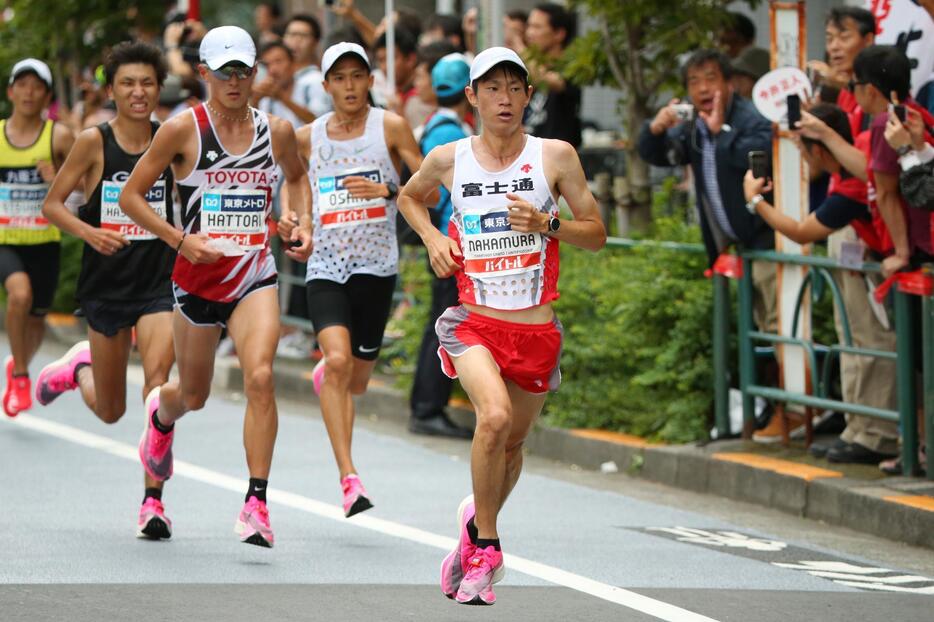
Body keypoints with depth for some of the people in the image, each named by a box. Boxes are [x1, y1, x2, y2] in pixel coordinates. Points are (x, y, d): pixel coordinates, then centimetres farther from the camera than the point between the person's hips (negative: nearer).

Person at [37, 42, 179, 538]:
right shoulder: (94, 142, -6)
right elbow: (52, 204, -3)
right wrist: (89, 232, -20)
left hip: (158, 282, 0)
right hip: (105, 286, 0)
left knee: (157, 376, -24)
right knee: (110, 411, 11)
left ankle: (153, 500, -19)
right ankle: (80, 368, 47)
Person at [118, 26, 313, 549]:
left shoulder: (277, 131, 1)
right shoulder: (183, 130, -8)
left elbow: (297, 177, 24)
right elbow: (131, 197, -4)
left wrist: (303, 225, 6)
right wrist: (181, 240, -15)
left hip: (256, 278, 1)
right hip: (198, 277, -1)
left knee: (260, 377, -21)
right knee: (194, 395, 13)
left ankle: (257, 503, -19)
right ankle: (161, 414, 53)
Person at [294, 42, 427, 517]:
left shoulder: (390, 127, -1)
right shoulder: (308, 137, 6)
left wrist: (387, 190, -18)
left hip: (376, 265, 0)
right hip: (325, 265, 0)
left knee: (355, 381, 9)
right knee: (338, 360, -22)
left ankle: (326, 375, 48)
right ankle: (348, 478, -22)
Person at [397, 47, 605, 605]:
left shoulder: (556, 156, -1)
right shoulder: (448, 160, 2)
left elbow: (597, 234, 4)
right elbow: (411, 197, 24)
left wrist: (547, 224, -14)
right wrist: (431, 237, 5)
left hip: (536, 328, 2)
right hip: (473, 322, -2)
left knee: (512, 444, 14)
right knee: (495, 416, -27)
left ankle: (478, 522, 46)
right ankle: (486, 549, -11)